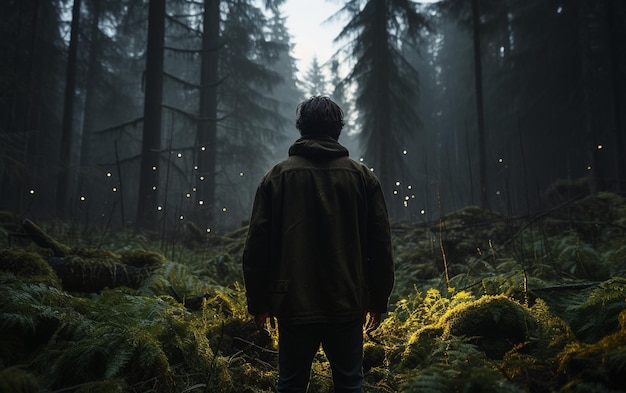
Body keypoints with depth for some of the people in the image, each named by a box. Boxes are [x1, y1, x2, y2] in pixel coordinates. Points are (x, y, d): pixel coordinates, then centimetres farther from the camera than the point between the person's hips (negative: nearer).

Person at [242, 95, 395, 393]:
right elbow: (380, 243, 1)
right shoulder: (362, 176, 1)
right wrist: (378, 301, 10)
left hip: (294, 305, 0)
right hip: (348, 305, 1)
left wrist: (258, 302, 8)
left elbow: (257, 244, -2)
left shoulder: (278, 175, -1)